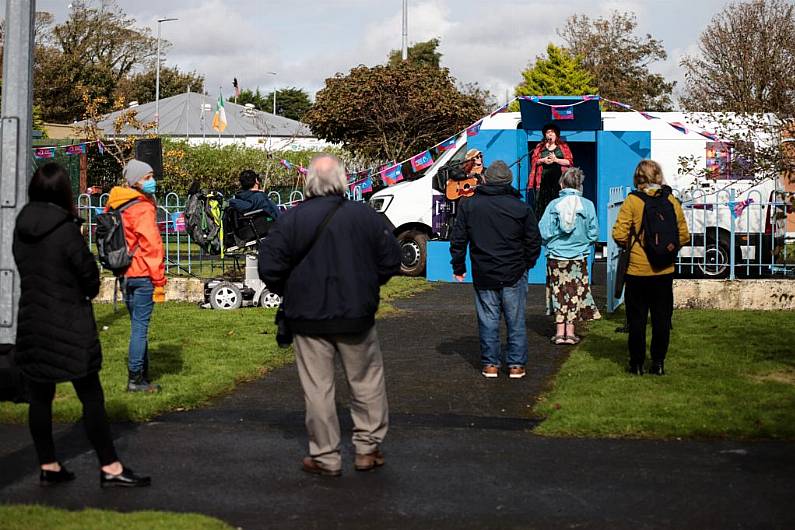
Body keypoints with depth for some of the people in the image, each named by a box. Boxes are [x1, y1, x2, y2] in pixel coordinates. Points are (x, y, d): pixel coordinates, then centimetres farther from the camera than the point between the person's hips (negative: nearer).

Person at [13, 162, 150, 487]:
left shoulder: (21, 228, 1)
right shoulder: (65, 230, -16)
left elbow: (23, 268, 9)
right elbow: (89, 274, -9)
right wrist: (86, 293, 11)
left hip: (32, 323, 6)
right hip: (69, 326, -6)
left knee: (40, 397, 12)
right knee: (91, 397, 1)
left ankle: (48, 467, 18)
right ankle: (110, 468, 4)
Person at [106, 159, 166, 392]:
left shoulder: (116, 205, 12)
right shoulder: (143, 209, -14)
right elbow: (152, 247, -16)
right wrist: (159, 281, -13)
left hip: (125, 274, 8)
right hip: (143, 275, -8)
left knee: (138, 326, 16)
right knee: (140, 327, -4)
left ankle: (142, 376, 22)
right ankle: (136, 378, -1)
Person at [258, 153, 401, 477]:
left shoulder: (291, 219, -10)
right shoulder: (365, 216, -5)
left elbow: (269, 267, -10)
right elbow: (391, 260, 1)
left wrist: (288, 292, 9)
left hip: (309, 317, -1)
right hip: (357, 316, 1)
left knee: (317, 388, 7)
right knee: (367, 381, 16)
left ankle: (325, 457, 12)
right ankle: (368, 447, 21)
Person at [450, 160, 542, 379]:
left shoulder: (469, 206, -1)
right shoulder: (521, 208, -4)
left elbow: (458, 240, 3)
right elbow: (534, 242, 2)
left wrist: (458, 267, 14)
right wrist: (527, 263, 19)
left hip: (483, 275, 1)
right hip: (514, 275, -1)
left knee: (488, 320, 8)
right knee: (516, 320, 7)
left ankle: (490, 364, 11)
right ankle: (516, 364, 10)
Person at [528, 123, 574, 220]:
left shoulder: (563, 146, 11)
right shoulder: (540, 147, 17)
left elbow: (569, 162, 2)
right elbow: (533, 161, 11)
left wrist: (556, 160, -10)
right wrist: (543, 160, -7)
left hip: (558, 179, -2)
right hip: (544, 180, 2)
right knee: (542, 204, -4)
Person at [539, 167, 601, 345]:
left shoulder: (554, 204, -9)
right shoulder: (588, 205, -8)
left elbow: (543, 232, -9)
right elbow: (594, 234, -2)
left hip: (556, 256, 0)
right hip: (578, 257, 0)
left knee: (559, 292, 9)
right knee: (575, 293, 9)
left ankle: (560, 332, 8)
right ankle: (570, 332, 8)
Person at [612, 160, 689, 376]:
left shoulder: (632, 201, -10)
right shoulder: (672, 201, -1)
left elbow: (619, 234, -15)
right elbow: (684, 235, 1)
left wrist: (629, 245, 6)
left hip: (637, 269, -2)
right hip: (664, 270, 2)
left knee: (637, 319, 8)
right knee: (661, 318, 11)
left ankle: (637, 363, 13)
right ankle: (658, 362, 14)